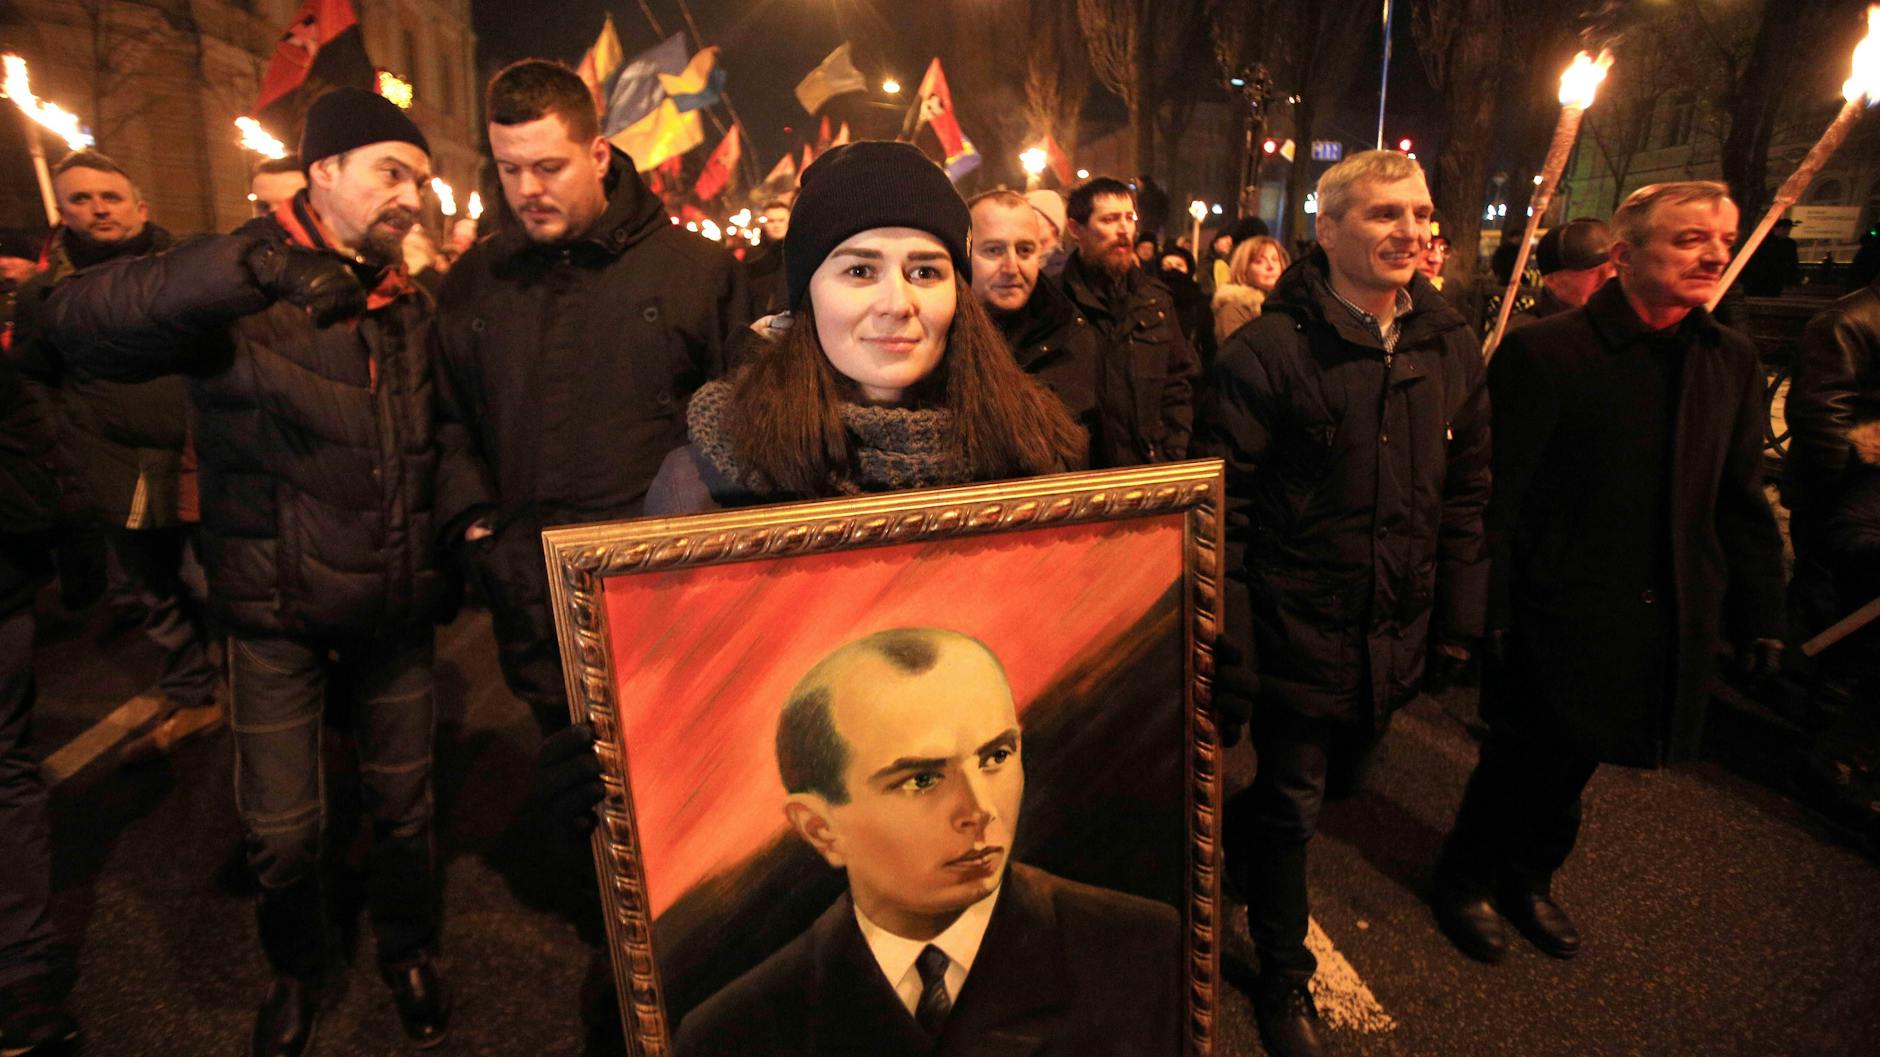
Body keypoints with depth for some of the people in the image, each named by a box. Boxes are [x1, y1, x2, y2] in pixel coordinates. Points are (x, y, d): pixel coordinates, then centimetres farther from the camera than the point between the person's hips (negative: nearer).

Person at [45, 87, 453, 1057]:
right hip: (279, 611, -4)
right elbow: (79, 320, -28)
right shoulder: (241, 292, -11)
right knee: (282, 829, 7)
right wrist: (247, 267, -42)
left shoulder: (407, 307, 7)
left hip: (398, 605, 4)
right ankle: (294, 970, 37)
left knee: (405, 803, 15)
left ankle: (407, 950, 41)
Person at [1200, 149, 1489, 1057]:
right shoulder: (1269, 350, -15)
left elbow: (1467, 497, 9)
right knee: (1293, 807, 10)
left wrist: (1458, 623, 8)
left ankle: (1233, 831, 54)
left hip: (1395, 639, 6)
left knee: (1339, 779, 23)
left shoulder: (1451, 350, 3)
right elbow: (1224, 509, -15)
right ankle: (1284, 979, 34)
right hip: (1297, 634, -5)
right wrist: (1228, 647, -16)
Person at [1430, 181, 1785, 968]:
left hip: (1668, 626, 5)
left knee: (1569, 764, 21)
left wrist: (1761, 616, 8)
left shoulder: (1731, 359, 4)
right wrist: (1489, 613, -15)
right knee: (1524, 762, 11)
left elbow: (1741, 502, 9)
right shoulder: (1544, 352, -14)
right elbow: (1498, 497, -15)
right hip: (1559, 617, -5)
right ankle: (1465, 881, 35)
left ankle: (1528, 880, 43)